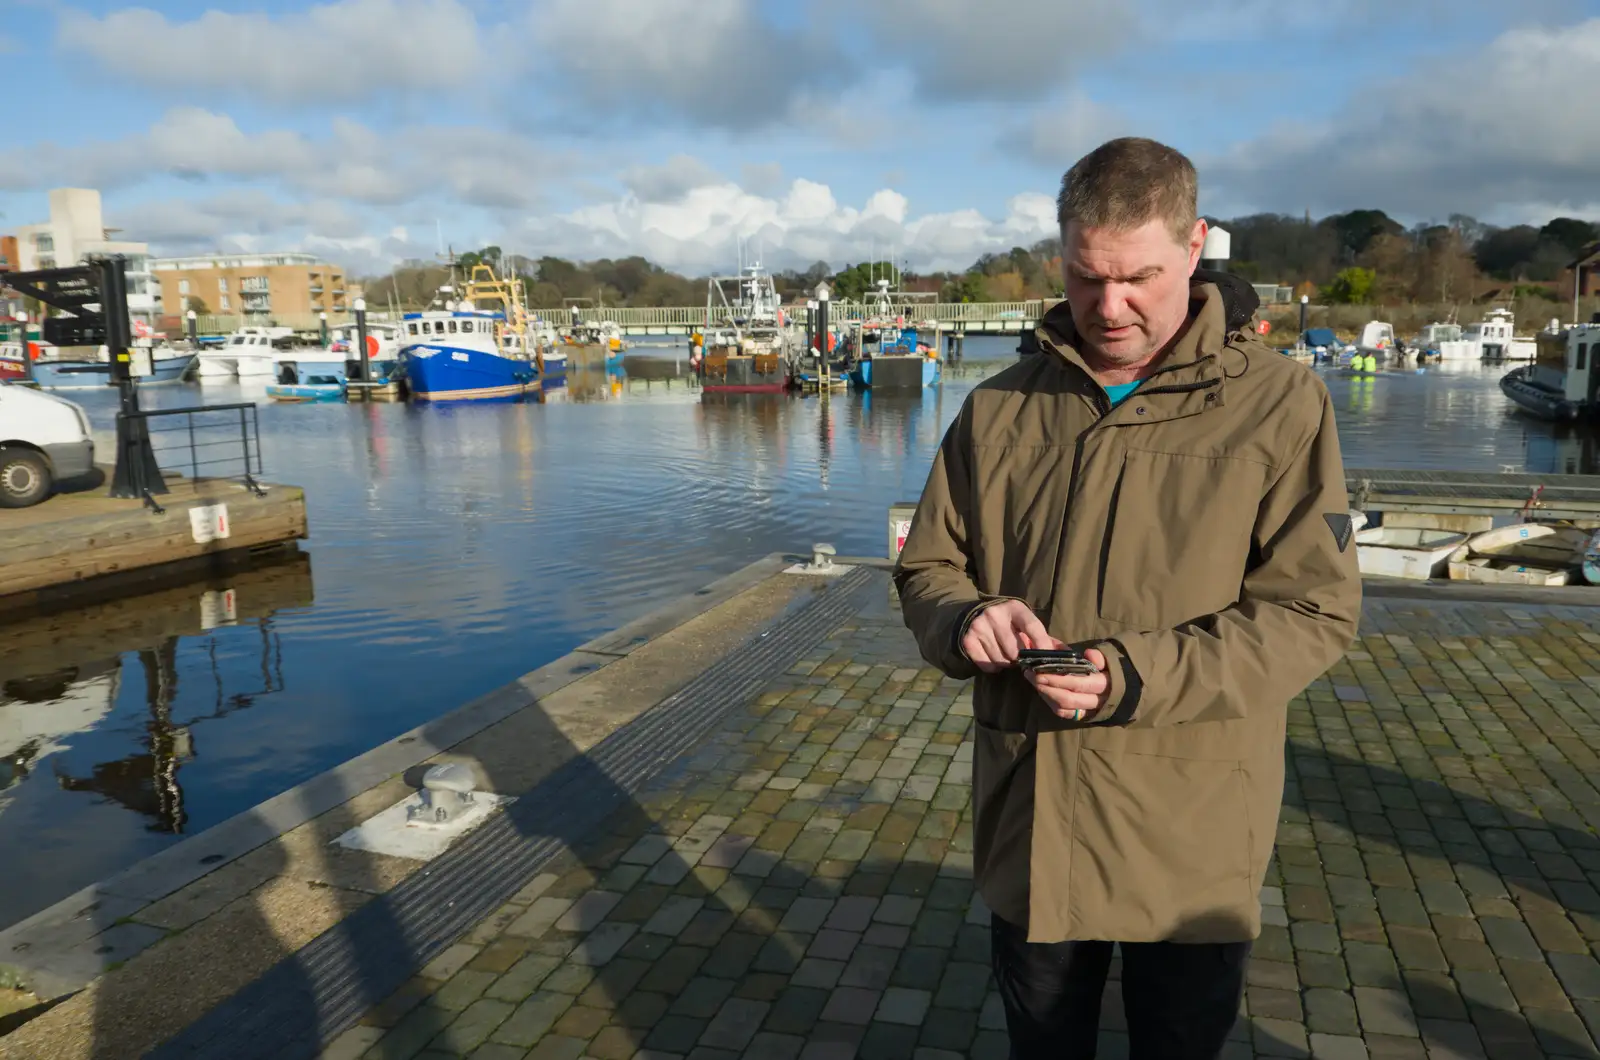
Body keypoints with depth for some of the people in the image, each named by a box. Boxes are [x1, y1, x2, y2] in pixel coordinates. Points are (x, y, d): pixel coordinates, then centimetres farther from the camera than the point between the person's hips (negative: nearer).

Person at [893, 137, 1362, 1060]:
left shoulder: (1279, 403, -8)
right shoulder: (1001, 407, 1)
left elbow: (1312, 612, -12)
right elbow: (928, 568, 7)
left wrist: (1137, 677, -25)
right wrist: (965, 620, -16)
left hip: (1192, 846, -2)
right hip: (1028, 825, 3)